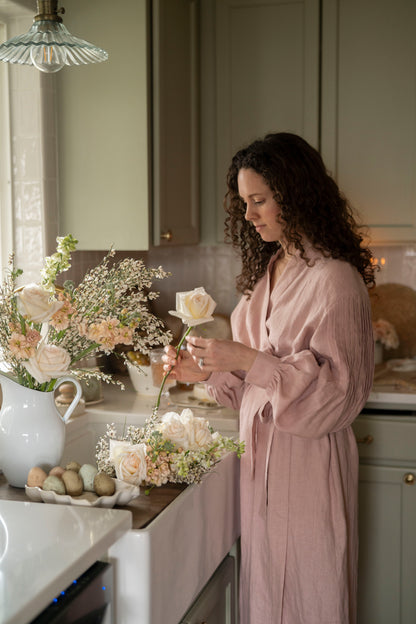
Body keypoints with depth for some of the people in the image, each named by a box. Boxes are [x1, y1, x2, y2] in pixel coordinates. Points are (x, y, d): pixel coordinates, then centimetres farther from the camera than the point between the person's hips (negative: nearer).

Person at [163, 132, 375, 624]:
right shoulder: (268, 270, 11)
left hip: (308, 457, -7)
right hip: (261, 452, 7)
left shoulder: (335, 279, -14)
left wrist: (247, 359, -23)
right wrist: (207, 372, 1)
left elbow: (337, 386, -18)